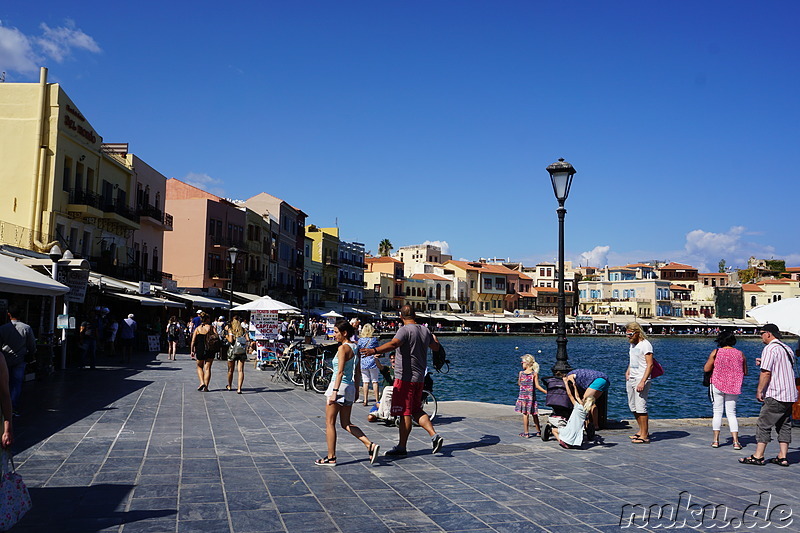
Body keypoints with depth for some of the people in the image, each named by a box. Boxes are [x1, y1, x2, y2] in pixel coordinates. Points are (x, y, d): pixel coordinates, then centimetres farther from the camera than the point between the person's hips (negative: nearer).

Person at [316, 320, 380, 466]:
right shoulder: (355, 347, 10)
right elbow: (357, 372, 15)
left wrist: (334, 392, -25)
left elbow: (340, 372, -22)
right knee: (346, 424, 15)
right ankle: (370, 445, 2)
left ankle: (331, 458, 11)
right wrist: (356, 390, 22)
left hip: (339, 386, -8)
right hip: (350, 387, 8)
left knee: (330, 423, 5)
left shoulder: (343, 348, -14)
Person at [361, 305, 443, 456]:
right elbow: (436, 347, 28)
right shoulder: (425, 330, 11)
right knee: (416, 411, 17)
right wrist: (434, 337, 51)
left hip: (406, 377, -8)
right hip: (420, 378, 8)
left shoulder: (405, 330, -12)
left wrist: (374, 350, -43)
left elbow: (393, 344, -31)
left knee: (405, 413, -2)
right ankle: (434, 435, 7)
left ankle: (401, 447, 4)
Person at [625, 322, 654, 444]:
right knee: (633, 407, 12)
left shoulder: (645, 344, -12)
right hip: (631, 379, 9)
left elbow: (650, 365, -17)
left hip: (641, 379, -9)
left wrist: (643, 381, -24)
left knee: (641, 408, -10)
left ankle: (644, 436, -5)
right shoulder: (632, 344, 15)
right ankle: (642, 431, 24)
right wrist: (627, 371, 13)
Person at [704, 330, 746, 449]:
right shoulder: (740, 354, 0)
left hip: (718, 386, -2)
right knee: (731, 413, 8)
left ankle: (716, 440, 7)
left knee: (717, 412, 6)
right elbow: (745, 372, 7)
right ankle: (735, 441, 1)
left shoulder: (716, 352, -7)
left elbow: (706, 369, -6)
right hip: (734, 387, 2)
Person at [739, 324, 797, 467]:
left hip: (775, 396, -9)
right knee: (784, 425, 12)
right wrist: (764, 362, 21)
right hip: (790, 395, 9)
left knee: (764, 424, -3)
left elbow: (766, 372, -18)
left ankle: (758, 456, -1)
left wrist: (759, 391, -11)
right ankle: (783, 457, 12)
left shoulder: (770, 348, -12)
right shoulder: (788, 349, 15)